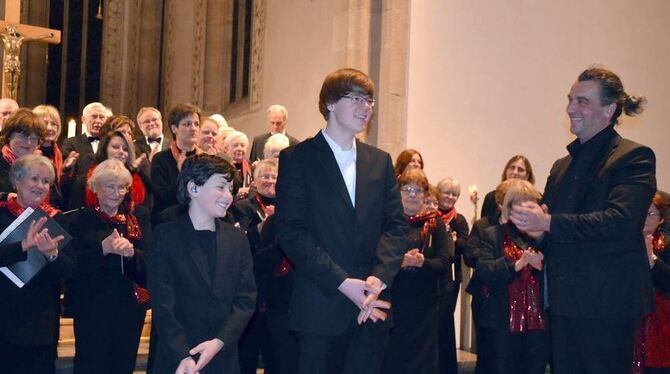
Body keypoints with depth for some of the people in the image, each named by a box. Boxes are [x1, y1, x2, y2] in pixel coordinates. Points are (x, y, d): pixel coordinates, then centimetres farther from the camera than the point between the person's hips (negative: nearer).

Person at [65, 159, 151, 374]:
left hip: (131, 305, 2)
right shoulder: (81, 219, 1)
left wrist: (131, 252, -22)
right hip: (91, 306, -2)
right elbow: (72, 265, -7)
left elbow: (151, 261, -1)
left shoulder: (139, 216, 6)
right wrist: (103, 248, -21)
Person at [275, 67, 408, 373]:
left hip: (372, 307, 4)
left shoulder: (380, 161, 14)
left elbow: (396, 224, 8)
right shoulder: (297, 158, -2)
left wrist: (379, 278, -10)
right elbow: (290, 232, -10)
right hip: (321, 307, -4)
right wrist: (343, 282, -17)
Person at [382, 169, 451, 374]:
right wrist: (399, 262, -19)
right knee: (391, 356, -1)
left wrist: (423, 262, -20)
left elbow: (444, 262, -1)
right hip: (392, 299, -1)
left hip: (425, 302, 1)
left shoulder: (435, 223, 6)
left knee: (422, 356, 4)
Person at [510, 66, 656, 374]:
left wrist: (548, 223, -22)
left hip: (607, 303, -7)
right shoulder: (562, 166, 17)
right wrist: (536, 229, -3)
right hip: (564, 302, 7)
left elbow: (620, 221, -21)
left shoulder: (634, 158, -6)